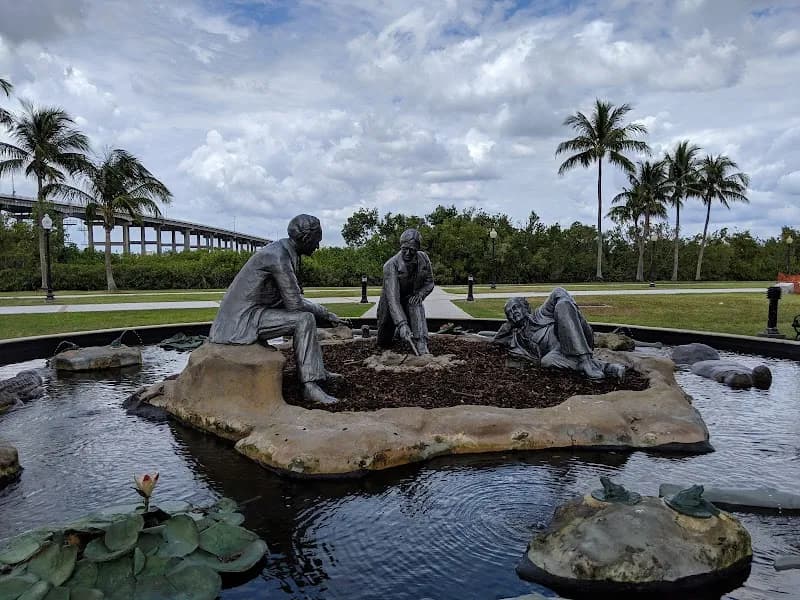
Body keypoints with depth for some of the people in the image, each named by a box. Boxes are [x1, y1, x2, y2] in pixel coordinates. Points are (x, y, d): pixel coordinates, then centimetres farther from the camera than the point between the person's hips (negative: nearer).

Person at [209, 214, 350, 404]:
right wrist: (326, 314, -4)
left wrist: (327, 314, 8)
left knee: (308, 315, 14)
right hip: (243, 319, -10)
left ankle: (318, 372, 14)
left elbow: (293, 299, 15)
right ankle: (309, 384, -17)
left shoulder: (284, 252, 10)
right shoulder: (278, 257, -21)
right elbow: (294, 304, -20)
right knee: (303, 320, -19)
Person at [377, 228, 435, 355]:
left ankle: (422, 345, -35)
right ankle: (398, 329, 43)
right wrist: (401, 324, -50)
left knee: (416, 306, -36)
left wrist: (419, 294, -26)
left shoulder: (423, 258, -18)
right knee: (383, 343, 10)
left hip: (411, 299, 2)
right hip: (391, 303, -2)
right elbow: (392, 298, -40)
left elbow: (429, 283, -3)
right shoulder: (391, 265, -32)